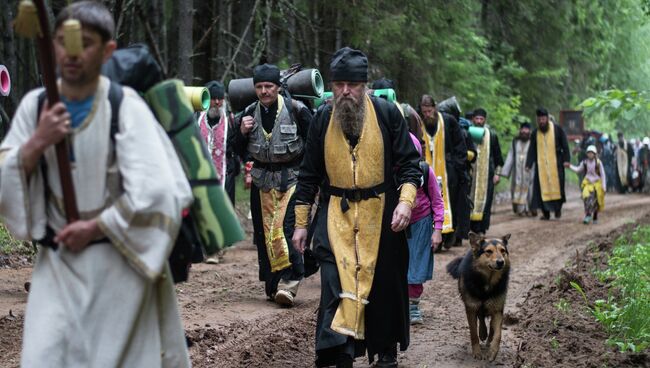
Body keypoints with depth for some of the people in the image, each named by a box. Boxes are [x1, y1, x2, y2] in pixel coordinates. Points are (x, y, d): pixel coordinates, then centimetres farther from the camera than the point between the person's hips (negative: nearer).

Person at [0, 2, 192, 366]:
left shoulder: (125, 106, -13)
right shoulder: (35, 106, 0)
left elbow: (156, 191, -17)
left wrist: (93, 228, -13)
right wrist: (36, 144, -17)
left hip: (121, 263, -3)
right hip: (58, 263, 3)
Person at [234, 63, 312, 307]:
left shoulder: (296, 110, -7)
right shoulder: (250, 113, 6)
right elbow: (241, 152, 12)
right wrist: (242, 132, -7)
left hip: (292, 179, -5)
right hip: (262, 181, 5)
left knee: (286, 228, -17)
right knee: (265, 233, 5)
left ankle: (289, 281, -16)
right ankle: (272, 284, 14)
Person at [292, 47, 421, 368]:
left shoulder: (387, 114, -5)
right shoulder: (322, 119, 1)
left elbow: (409, 162, -2)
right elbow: (309, 173, 7)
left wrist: (406, 200, -17)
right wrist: (301, 223, 7)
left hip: (381, 215, 0)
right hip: (336, 215, 1)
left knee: (384, 285, 11)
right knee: (337, 283, -12)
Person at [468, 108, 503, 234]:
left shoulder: (491, 134, 6)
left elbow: (497, 155, 9)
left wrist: (497, 173, 5)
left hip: (487, 173, 0)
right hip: (471, 172, 0)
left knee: (484, 200, -2)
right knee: (471, 200, -2)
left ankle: (481, 229, 1)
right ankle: (473, 228, 5)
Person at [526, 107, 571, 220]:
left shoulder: (557, 129, -1)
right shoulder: (535, 133, 7)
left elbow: (565, 145, -1)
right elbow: (532, 150, 7)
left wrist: (566, 160, -11)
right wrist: (528, 164, -2)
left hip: (556, 164, -2)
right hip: (541, 164, 2)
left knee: (556, 185, -3)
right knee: (542, 187, -3)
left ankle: (558, 209, 15)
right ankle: (546, 212, -1)